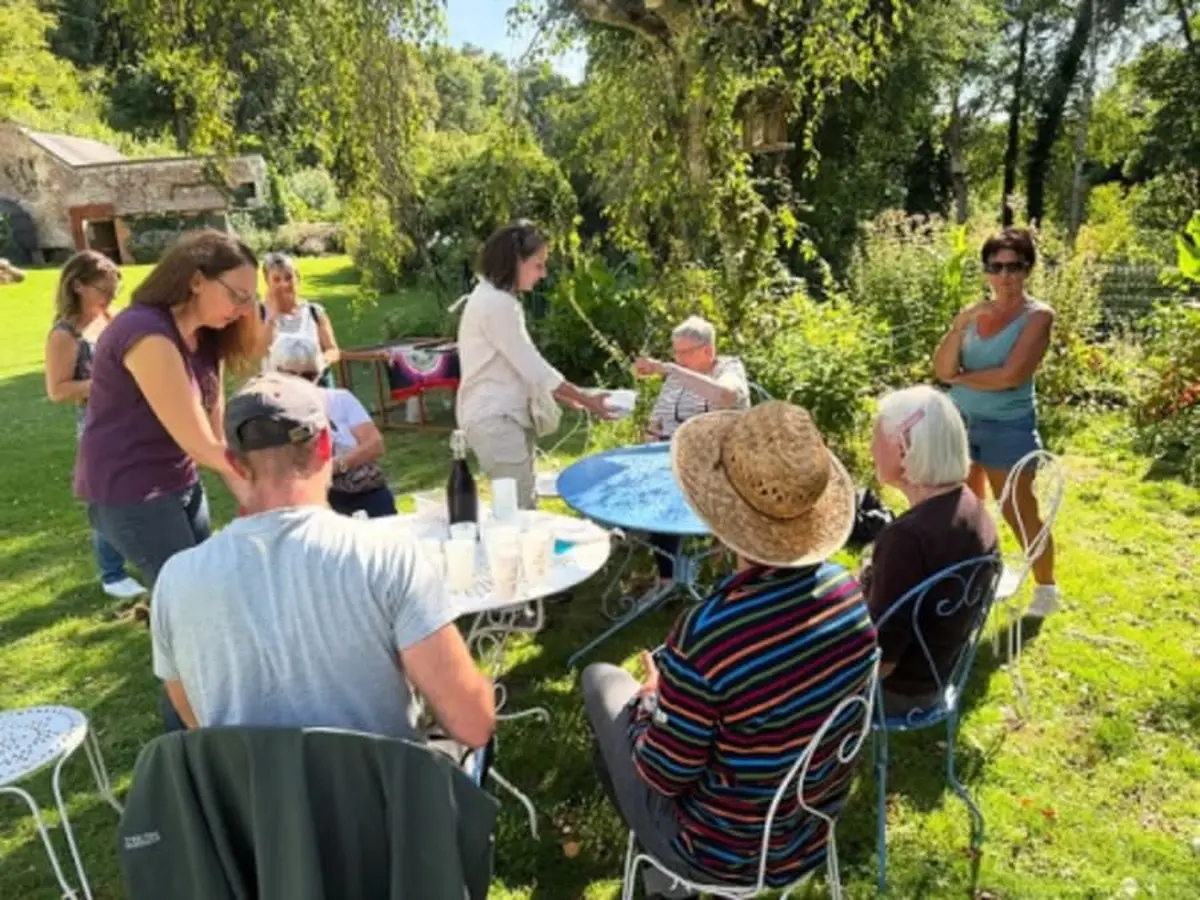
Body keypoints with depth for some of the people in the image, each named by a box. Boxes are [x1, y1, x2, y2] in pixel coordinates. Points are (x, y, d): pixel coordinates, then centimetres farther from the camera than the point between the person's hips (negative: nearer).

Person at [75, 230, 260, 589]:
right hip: (128, 492, -8)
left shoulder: (205, 339, 5)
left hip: (181, 484, 8)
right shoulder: (147, 334, -24)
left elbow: (218, 435, -1)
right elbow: (201, 445, -24)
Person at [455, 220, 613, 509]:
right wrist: (585, 400, -7)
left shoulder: (497, 299, 14)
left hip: (505, 416, 10)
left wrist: (571, 399, 13)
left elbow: (522, 367, 16)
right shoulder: (495, 303, -17)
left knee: (523, 507, 12)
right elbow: (532, 366, -16)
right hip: (495, 419, -10)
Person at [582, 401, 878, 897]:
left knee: (603, 681, 13)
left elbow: (665, 775, -22)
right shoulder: (849, 592, -16)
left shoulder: (705, 634, -37)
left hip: (724, 856, -5)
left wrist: (651, 698, -1)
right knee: (669, 672, 22)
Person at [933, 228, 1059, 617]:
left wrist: (961, 378, -7)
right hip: (961, 421, 6)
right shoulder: (974, 312, 4)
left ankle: (1046, 587, 23)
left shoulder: (1037, 316, -11)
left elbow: (1011, 375, -21)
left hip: (1008, 427, -6)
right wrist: (960, 326, -17)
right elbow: (942, 369, -4)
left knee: (1019, 513, 3)